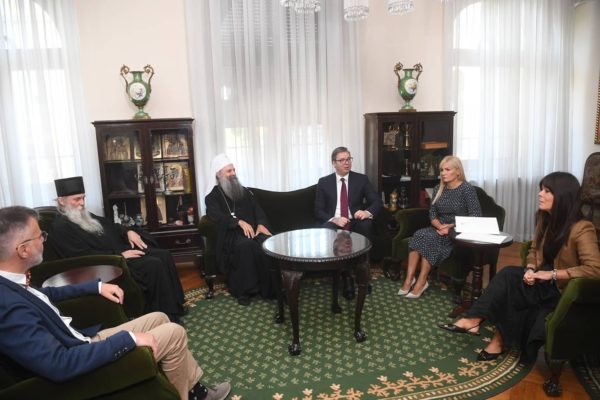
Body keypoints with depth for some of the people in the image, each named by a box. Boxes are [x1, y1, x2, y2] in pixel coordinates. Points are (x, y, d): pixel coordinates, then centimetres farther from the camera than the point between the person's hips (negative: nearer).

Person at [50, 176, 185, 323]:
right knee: (154, 265, -27)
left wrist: (128, 231, 5)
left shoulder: (85, 216, 17)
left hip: (122, 250, 9)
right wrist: (120, 255, -21)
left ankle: (175, 305, 2)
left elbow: (110, 226, 28)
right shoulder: (61, 226, -10)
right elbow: (83, 256, -20)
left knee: (164, 255, -6)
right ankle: (168, 316, -15)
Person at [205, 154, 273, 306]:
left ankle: (269, 287, -18)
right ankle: (243, 289, -24)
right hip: (231, 234, -3)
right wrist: (239, 222, -23)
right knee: (246, 245, -37)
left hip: (253, 230, 4)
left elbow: (257, 208, 14)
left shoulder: (244, 191, 25)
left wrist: (261, 224, -9)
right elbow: (217, 216, -7)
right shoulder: (212, 197, 12)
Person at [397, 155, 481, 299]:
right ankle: (409, 279, -31)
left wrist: (451, 227, -20)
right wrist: (440, 226, -14)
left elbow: (476, 216, -14)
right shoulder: (438, 189, 10)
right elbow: (432, 213, 8)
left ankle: (421, 282, -24)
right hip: (440, 229, 5)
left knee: (428, 238, -31)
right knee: (419, 235, -27)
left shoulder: (467, 189, -8)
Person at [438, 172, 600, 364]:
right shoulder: (544, 218, 2)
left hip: (564, 290, -6)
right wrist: (530, 269, -10)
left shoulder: (582, 229, -19)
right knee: (508, 276, -25)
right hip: (543, 282, 6)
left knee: (509, 276, -28)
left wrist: (552, 274, -27)